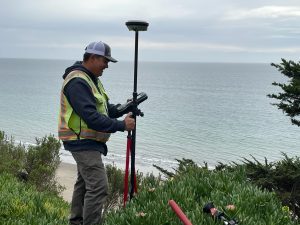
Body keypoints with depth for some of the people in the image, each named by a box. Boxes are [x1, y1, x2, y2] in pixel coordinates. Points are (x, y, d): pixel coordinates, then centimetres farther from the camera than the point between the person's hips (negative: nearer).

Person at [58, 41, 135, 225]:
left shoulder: (91, 78, 13)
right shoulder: (77, 81, -21)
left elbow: (103, 107, 16)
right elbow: (92, 118, -28)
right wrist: (122, 125, -24)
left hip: (87, 142, 11)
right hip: (83, 142, -11)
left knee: (84, 182, 20)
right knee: (98, 187, -14)